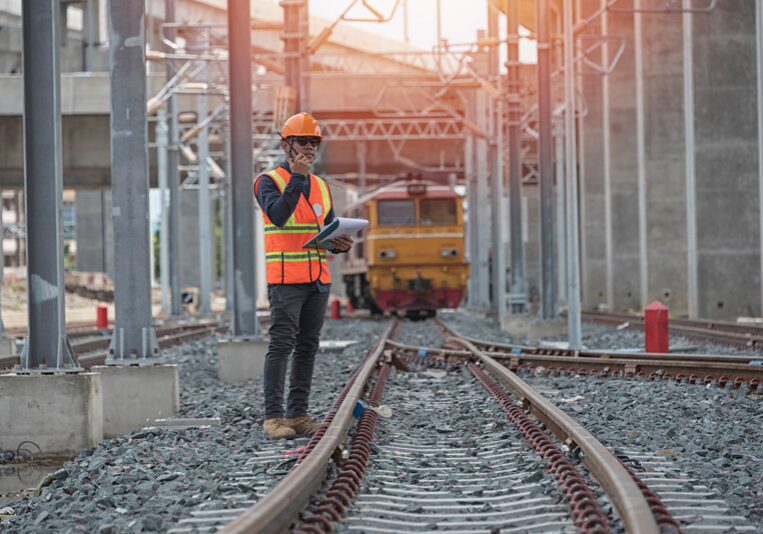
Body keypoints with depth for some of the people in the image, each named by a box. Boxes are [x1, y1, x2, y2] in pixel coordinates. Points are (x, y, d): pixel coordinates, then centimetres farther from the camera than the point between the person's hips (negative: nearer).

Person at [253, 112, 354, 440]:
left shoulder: (321, 186, 18)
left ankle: (298, 414, 11)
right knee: (281, 346, -9)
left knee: (308, 347, 7)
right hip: (285, 278, -7)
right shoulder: (269, 181, -2)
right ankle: (273, 417, -9)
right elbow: (278, 215, -21)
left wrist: (340, 244, -1)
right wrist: (297, 176, -21)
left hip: (318, 279, 7)